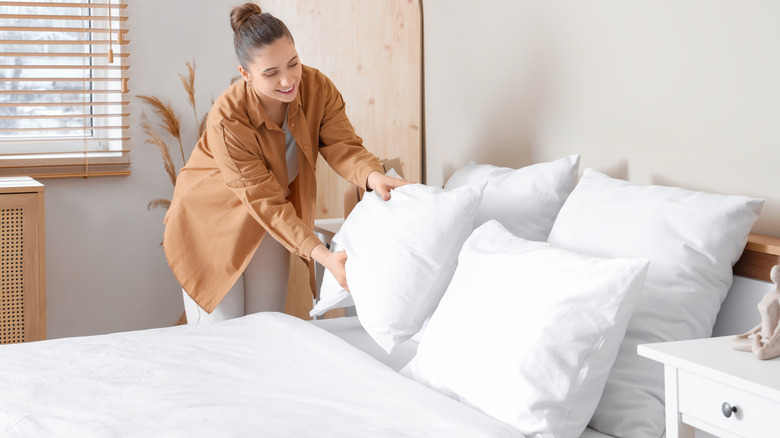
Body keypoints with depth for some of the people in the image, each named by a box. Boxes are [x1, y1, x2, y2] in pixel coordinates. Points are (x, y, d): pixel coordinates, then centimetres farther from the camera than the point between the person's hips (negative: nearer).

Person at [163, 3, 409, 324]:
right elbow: (265, 202, -32)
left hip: (269, 224, 5)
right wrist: (321, 255, -41)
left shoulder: (318, 88, -18)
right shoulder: (227, 120, -33)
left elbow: (342, 146, -24)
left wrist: (373, 176, -49)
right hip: (214, 220, -4)